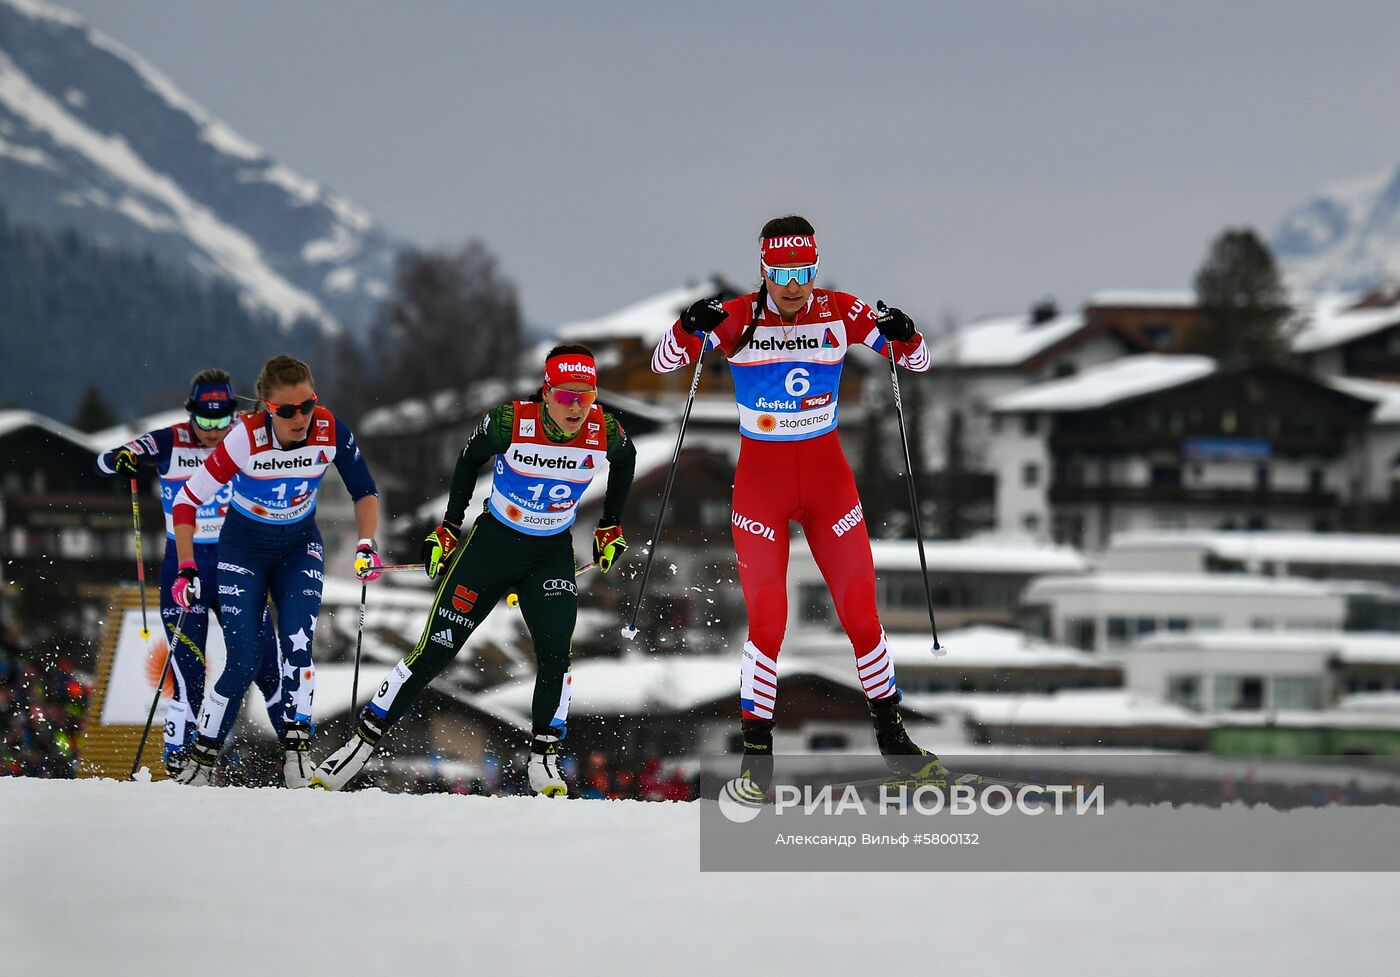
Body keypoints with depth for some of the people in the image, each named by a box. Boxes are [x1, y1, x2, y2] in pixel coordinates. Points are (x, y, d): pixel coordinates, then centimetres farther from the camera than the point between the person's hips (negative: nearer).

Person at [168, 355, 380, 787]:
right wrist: (187, 570, -25)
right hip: (244, 546, -2)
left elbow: (365, 491, -6)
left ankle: (296, 745, -15)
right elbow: (187, 501, -20)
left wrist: (366, 546, -20)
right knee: (242, 660, -12)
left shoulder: (329, 431, -21)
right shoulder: (245, 439, -29)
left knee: (298, 643, -21)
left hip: (300, 546, 2)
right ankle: (202, 758, 3)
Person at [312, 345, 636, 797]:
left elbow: (625, 461, 9)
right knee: (434, 650, -2)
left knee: (555, 651, -19)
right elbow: (470, 460, -2)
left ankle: (544, 757, -5)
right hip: (493, 541, -2)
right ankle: (362, 741, 7)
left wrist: (611, 528, 11)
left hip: (552, 555, 2)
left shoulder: (606, 433, -16)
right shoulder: (510, 422, -23)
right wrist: (448, 528, 2)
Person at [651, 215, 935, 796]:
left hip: (828, 476, 2)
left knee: (861, 614, 1)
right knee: (767, 621, -10)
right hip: (761, 480, -2)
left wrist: (905, 339, -24)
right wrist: (691, 329, -31)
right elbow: (663, 365, -10)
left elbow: (917, 361, 0)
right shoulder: (737, 318, -9)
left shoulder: (841, 314, -5)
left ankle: (890, 733, 21)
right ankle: (756, 753, 1)